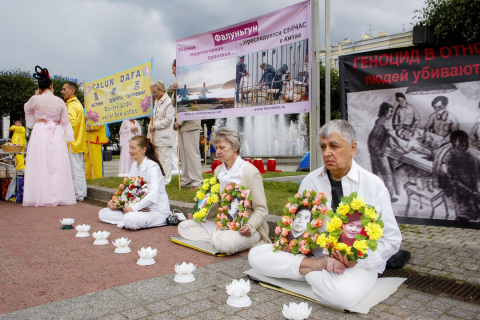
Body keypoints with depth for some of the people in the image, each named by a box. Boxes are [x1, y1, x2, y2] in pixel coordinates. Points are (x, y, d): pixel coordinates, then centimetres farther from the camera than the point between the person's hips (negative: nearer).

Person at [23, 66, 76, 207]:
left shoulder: (35, 100, -2)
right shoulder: (60, 102, 1)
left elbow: (27, 110, 21)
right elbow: (66, 122, 4)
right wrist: (68, 138, 10)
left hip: (40, 133, -1)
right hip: (57, 135, 1)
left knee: (40, 165, 2)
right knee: (58, 165, 4)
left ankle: (41, 197, 3)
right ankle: (59, 196, 6)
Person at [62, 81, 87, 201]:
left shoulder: (71, 105, -12)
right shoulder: (78, 104, 19)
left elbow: (71, 123, -22)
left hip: (72, 142, -10)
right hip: (79, 142, 10)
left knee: (75, 169, -6)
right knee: (79, 168, 12)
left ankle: (78, 195, -2)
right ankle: (81, 193, 17)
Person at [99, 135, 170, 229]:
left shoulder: (153, 166, -16)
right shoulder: (134, 166, 10)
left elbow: (153, 195, -27)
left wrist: (133, 208, -31)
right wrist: (113, 202, -2)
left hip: (157, 210, -9)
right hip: (140, 209, 9)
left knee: (130, 219, -38)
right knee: (103, 213, -1)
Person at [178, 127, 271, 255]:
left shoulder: (250, 171, -13)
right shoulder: (218, 170, 9)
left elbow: (261, 210, -12)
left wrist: (250, 226, -30)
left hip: (243, 227, -7)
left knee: (225, 242, -38)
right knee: (183, 226, -4)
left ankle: (215, 234, -6)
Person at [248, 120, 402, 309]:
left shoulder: (374, 185, -6)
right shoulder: (310, 181, 0)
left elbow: (391, 239, -2)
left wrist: (359, 258, -19)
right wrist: (319, 263, -17)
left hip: (358, 263, -2)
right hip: (314, 253, 3)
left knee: (344, 293, -38)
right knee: (256, 255, -13)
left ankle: (307, 271, -8)